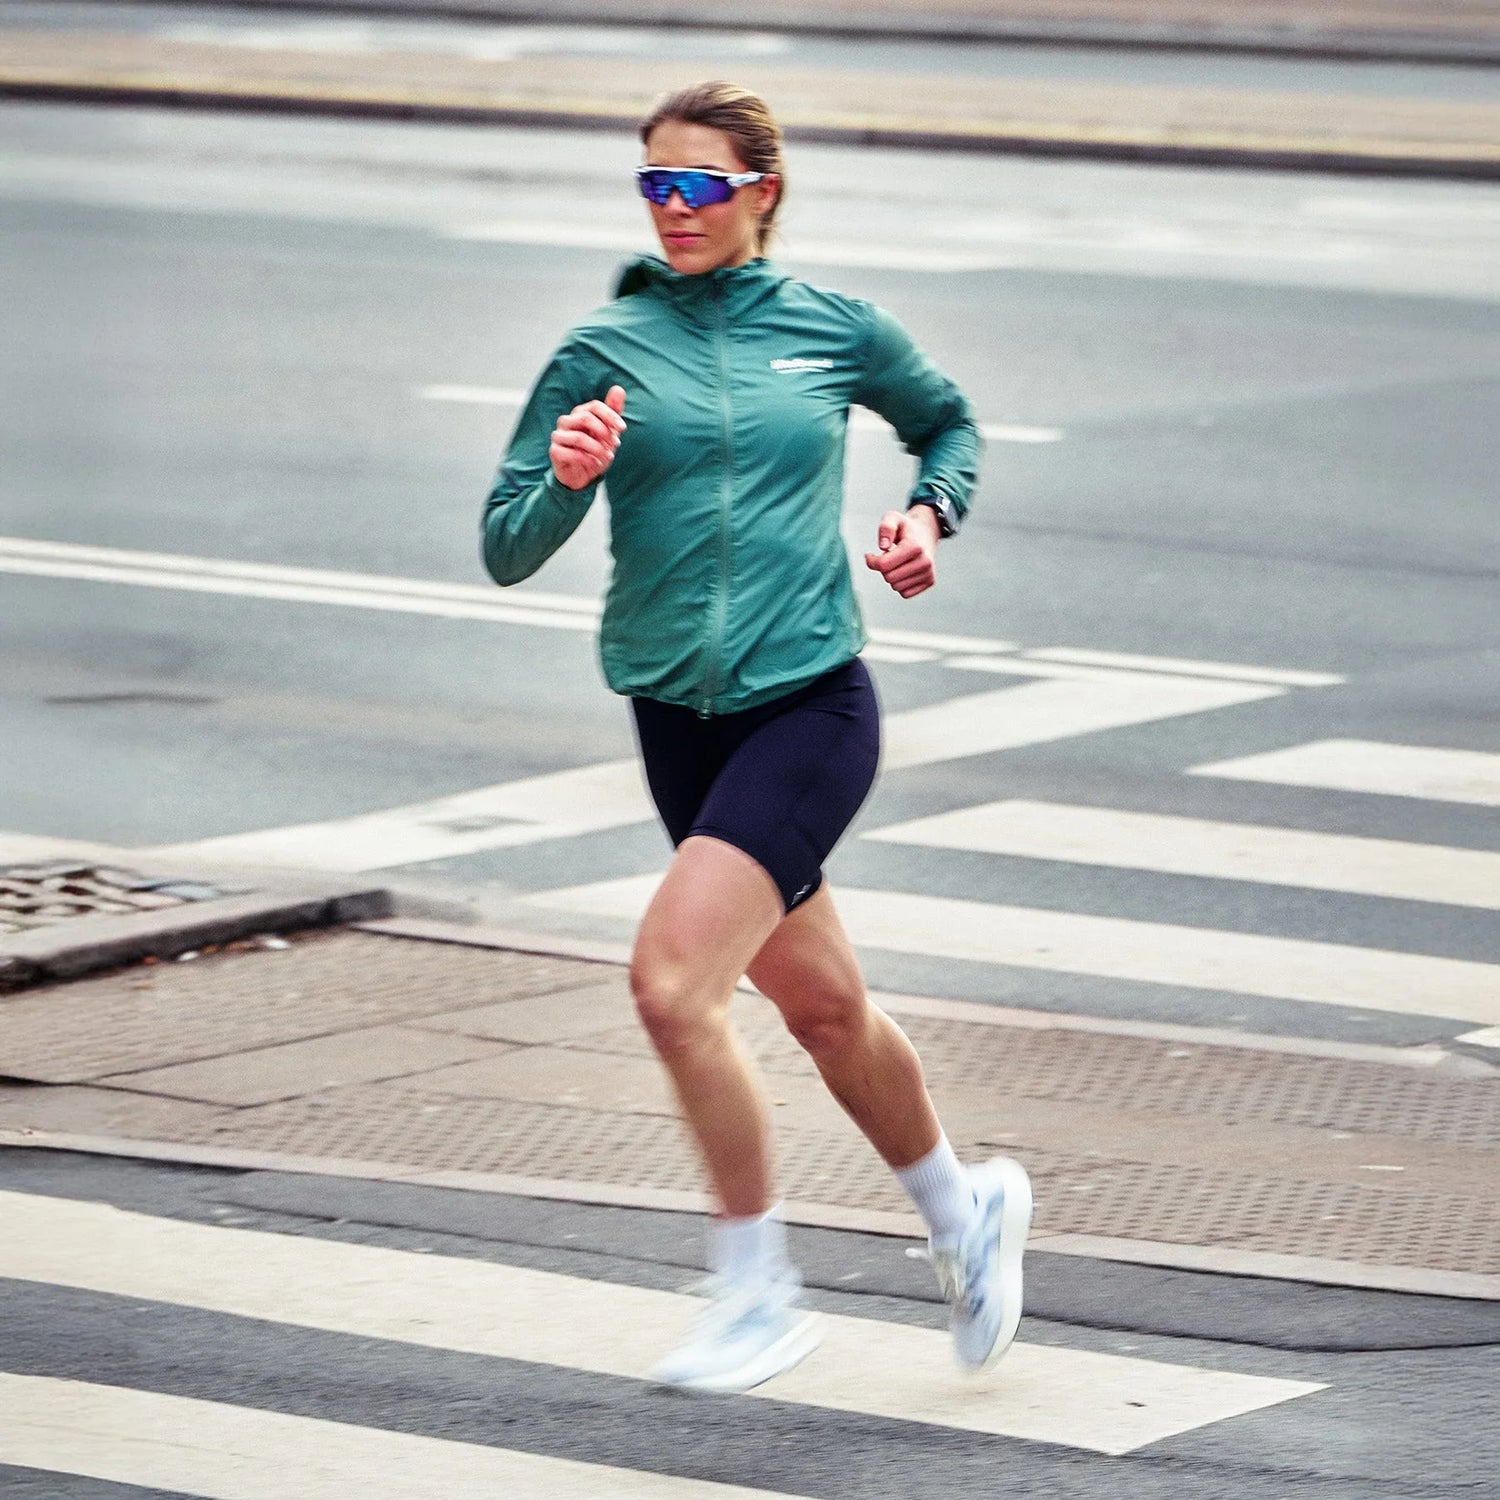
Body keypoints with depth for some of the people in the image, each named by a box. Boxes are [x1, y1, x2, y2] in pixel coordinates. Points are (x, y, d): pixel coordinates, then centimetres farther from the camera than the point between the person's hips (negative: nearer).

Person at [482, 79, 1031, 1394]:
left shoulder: (837, 331, 1)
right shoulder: (606, 351, 0)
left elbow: (949, 422, 22)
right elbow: (508, 552, -3)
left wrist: (931, 512, 4)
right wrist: (565, 480, -22)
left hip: (812, 707, -3)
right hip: (681, 722, 3)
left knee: (674, 979, -19)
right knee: (823, 1004, 16)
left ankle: (760, 1291, -7)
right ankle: (962, 1212, 40)